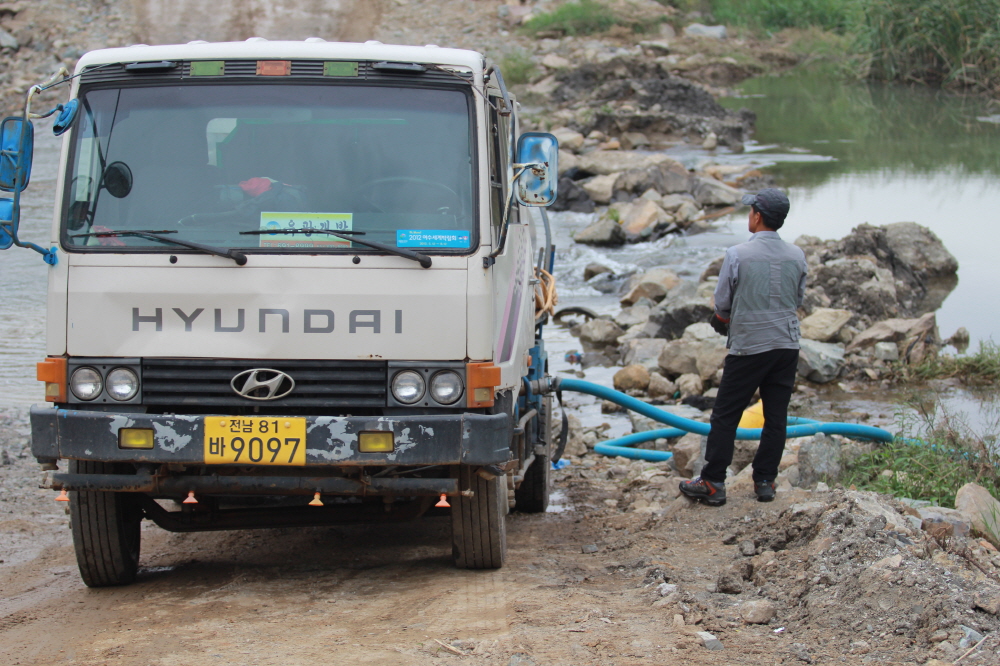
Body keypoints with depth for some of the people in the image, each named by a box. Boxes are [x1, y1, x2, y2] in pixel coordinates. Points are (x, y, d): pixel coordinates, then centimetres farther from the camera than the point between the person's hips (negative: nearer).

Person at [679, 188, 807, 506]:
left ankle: (713, 483, 4)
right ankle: (765, 481, 14)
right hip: (786, 345, 4)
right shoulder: (796, 256, 0)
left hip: (748, 346, -4)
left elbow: (722, 301, -4)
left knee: (725, 416, 3)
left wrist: (724, 318, 16)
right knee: (776, 417, 10)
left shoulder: (739, 254, -13)